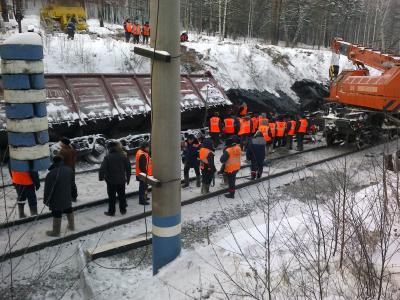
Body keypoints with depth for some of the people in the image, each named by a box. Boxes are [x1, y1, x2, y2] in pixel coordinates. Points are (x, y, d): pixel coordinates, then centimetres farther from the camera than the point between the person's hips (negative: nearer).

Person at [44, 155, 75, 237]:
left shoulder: (52, 173, -24)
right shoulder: (69, 170, -5)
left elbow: (48, 188, -17)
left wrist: (46, 200, -5)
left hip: (56, 199, -6)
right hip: (67, 197, 6)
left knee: (57, 215, 6)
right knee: (69, 211, 23)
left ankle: (56, 232, 20)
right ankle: (71, 226, 38)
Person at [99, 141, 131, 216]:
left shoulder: (107, 157, -12)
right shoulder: (123, 156, 0)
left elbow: (102, 168, -18)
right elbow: (128, 168, 5)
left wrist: (101, 177, -5)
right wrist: (128, 178, 14)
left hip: (111, 180, -3)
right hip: (121, 180, 3)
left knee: (111, 196, 6)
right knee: (122, 195, 14)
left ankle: (111, 211, 13)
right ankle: (123, 210, 23)